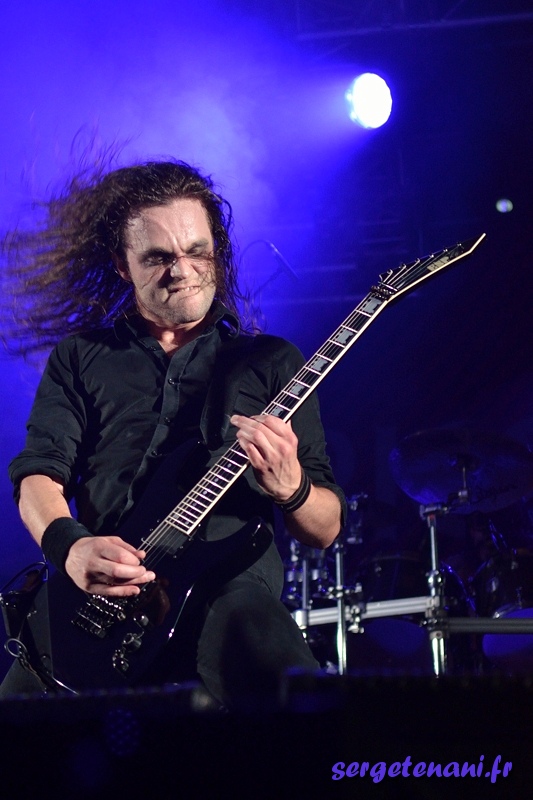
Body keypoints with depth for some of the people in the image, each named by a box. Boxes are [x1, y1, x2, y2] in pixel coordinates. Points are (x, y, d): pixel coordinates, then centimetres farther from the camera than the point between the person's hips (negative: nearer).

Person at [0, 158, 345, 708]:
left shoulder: (272, 361, 17)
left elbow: (325, 530, 14)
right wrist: (70, 546, -17)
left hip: (232, 588, -1)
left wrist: (290, 489, -10)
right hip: (101, 597, 1)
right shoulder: (79, 357, 19)